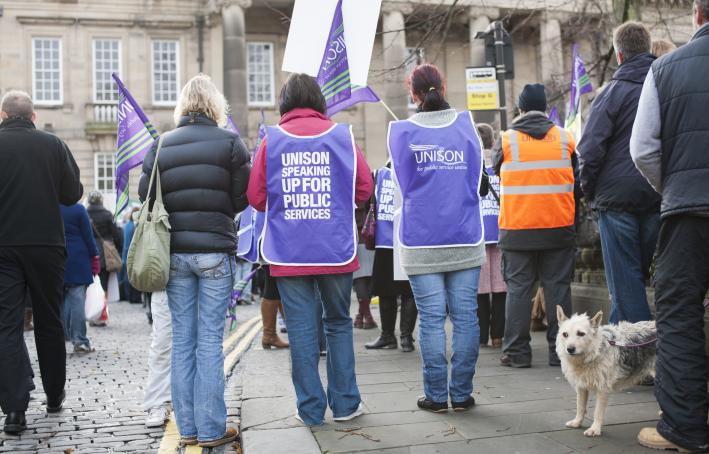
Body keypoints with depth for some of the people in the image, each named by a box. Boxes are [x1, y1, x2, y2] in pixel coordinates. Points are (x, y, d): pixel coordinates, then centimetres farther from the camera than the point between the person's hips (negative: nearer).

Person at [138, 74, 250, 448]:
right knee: (210, 340, 1)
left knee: (182, 340, 9)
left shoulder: (161, 145, 6)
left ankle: (187, 427, 15)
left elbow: (146, 197, 7)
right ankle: (211, 430, 6)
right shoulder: (230, 142, -2)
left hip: (174, 251, 3)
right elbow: (242, 198, -2)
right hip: (215, 250, -3)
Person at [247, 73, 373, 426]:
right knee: (338, 323, 13)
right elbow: (364, 188, 0)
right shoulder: (341, 135, 1)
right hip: (336, 250, 1)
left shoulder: (272, 139, 0)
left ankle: (311, 409, 12)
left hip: (288, 252, 0)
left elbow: (256, 197, 0)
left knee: (301, 328, 5)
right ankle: (345, 403, 17)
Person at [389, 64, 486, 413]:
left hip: (422, 241, -1)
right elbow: (478, 181, 9)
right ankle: (461, 394, 11)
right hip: (466, 239, 2)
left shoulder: (401, 131, -2)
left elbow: (403, 184, 3)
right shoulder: (466, 123, 4)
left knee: (431, 318, 3)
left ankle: (436, 396, 9)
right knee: (465, 315, 5)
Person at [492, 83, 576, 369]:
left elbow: (496, 170, 12)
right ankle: (560, 351, 11)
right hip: (559, 227, 2)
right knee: (558, 287, 8)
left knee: (518, 288, 5)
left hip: (517, 227, -1)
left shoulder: (506, 140, -3)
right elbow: (575, 178, 13)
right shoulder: (565, 138, 4)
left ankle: (516, 352, 6)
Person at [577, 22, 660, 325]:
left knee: (624, 280, 1)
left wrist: (589, 191, 2)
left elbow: (590, 149, -10)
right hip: (659, 197, 5)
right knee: (638, 274, 14)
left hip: (618, 196, -5)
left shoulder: (615, 92, -6)